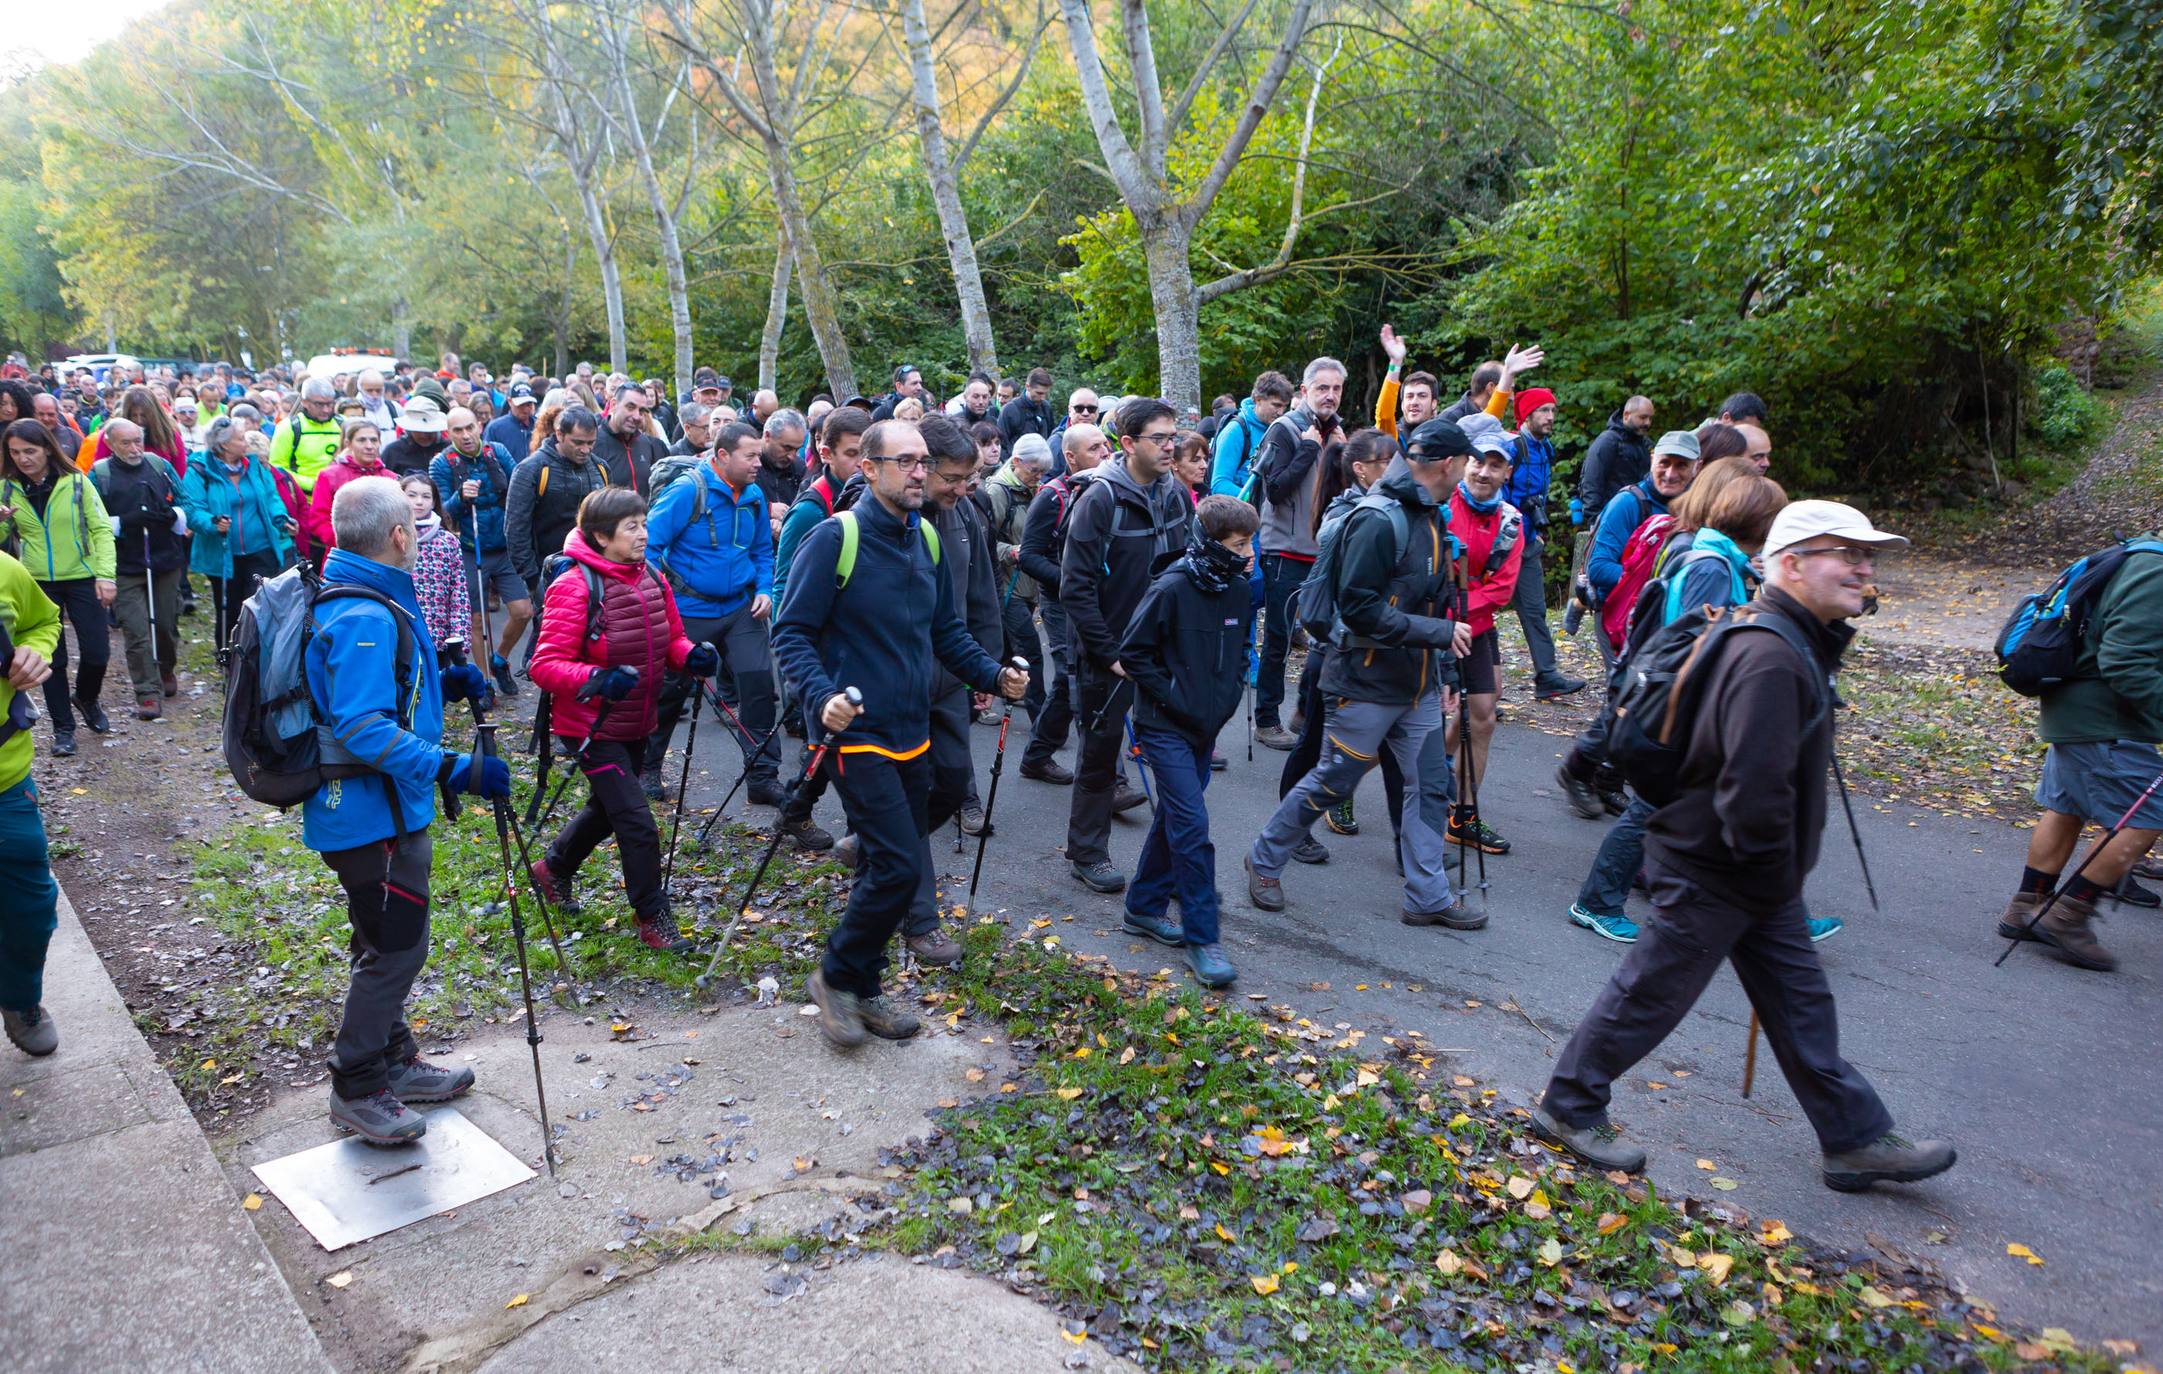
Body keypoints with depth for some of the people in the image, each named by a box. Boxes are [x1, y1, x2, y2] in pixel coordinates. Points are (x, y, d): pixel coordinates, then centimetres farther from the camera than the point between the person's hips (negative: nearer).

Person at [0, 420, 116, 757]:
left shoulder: (76, 482, -7)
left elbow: (101, 529, -7)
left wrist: (105, 575, -15)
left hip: (82, 578, -1)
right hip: (36, 583, 1)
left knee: (97, 652, 1)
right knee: (52, 657, 6)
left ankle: (85, 699, 32)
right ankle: (63, 727, 18)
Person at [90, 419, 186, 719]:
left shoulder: (160, 465, 5)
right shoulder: (99, 474, -2)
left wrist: (171, 515, -14)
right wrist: (126, 521, -20)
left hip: (167, 561, 2)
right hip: (125, 567, -2)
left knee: (167, 624, 14)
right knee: (137, 632, -6)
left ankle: (166, 670, 39)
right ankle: (148, 694, -3)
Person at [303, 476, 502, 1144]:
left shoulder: (374, 605, 9)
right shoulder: (364, 619, -24)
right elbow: (365, 730, -31)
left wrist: (446, 684, 7)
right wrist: (457, 770, -32)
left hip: (380, 808, 11)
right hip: (373, 814, -11)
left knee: (388, 944, 22)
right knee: (396, 948, 1)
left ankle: (394, 1060, 37)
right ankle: (357, 1089, 16)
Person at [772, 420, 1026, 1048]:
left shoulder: (926, 539, 9)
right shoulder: (834, 539, -12)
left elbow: (947, 631, 17)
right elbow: (791, 632, -12)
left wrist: (994, 675, 2)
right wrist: (821, 696, -28)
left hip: (913, 734, 8)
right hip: (859, 735, -7)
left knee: (902, 869, 13)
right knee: (899, 867, -14)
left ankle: (861, 989, 30)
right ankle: (836, 976, 9)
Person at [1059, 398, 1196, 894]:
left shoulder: (1175, 495, 3)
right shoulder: (1100, 499, -15)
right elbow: (1076, 587, -17)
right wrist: (1109, 653, -17)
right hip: (1110, 652, -5)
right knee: (1101, 751, 6)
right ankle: (1086, 853, 22)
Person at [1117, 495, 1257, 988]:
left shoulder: (1239, 592, 3)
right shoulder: (1172, 589, -17)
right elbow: (1133, 653, -12)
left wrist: (1229, 695, 6)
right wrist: (1174, 699, -15)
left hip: (1207, 727, 7)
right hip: (1166, 727, -7)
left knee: (1173, 816, 17)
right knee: (1192, 826, -11)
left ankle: (1145, 906, 33)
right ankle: (1201, 938, -4)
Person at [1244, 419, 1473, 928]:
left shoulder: (1429, 518, 11)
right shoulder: (1378, 519, -20)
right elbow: (1359, 608, -26)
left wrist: (1445, 674, 15)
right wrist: (1439, 632, -23)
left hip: (1417, 687, 9)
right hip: (1365, 685, -8)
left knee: (1431, 786, 8)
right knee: (1332, 782, 4)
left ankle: (1427, 897, 19)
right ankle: (1264, 861, 25)